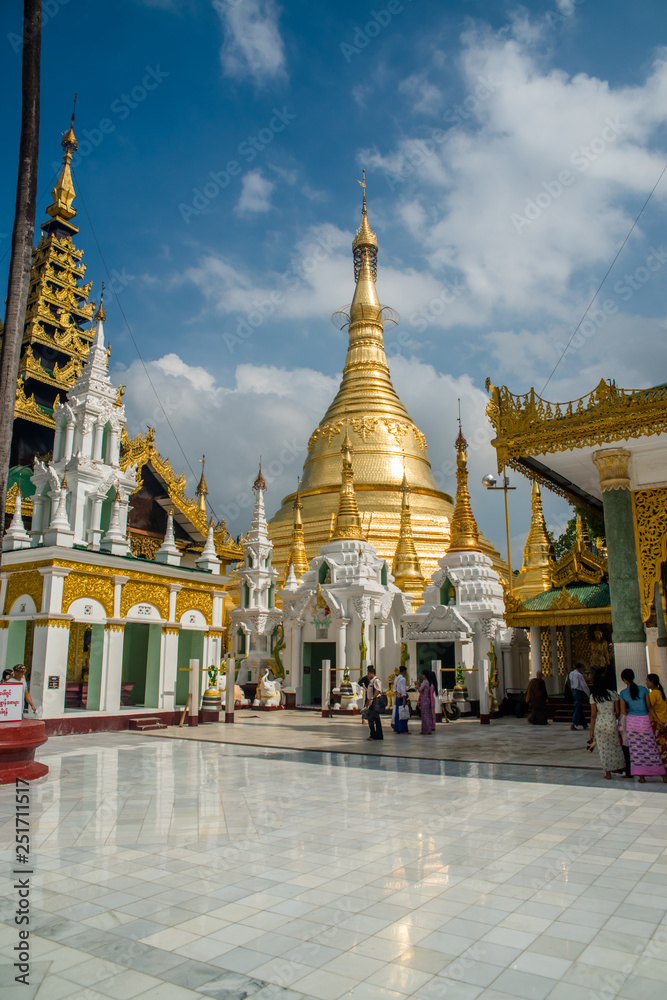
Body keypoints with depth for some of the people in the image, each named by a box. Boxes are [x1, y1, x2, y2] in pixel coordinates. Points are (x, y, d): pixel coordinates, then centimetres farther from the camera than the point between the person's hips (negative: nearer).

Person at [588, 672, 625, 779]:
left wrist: (591, 730, -1)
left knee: (603, 748, 8)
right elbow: (618, 712, -2)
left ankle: (608, 773, 12)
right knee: (615, 746, 20)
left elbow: (593, 715, -7)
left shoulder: (593, 696, -7)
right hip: (611, 724, 1)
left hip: (599, 724, -1)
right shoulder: (613, 694, -5)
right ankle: (619, 768, 34)